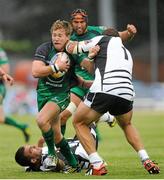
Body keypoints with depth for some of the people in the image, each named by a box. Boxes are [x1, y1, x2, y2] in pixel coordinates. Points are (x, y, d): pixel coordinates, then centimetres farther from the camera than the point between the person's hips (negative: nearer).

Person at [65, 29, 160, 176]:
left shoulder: (104, 39, 18)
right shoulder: (127, 53, 35)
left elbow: (71, 47, 22)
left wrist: (70, 42, 45)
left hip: (104, 90, -6)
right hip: (127, 93, 6)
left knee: (79, 123, 16)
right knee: (127, 125, 35)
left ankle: (97, 165, 3)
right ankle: (147, 161, 18)